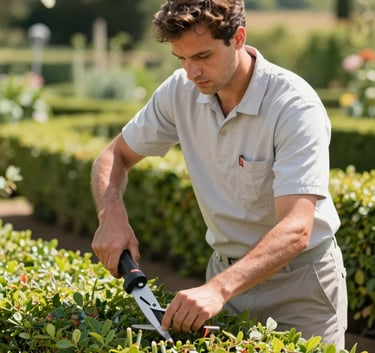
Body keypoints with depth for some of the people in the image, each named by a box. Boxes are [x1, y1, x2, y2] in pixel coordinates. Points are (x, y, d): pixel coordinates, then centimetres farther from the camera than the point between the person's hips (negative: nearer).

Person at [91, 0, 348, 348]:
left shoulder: (295, 106, -26)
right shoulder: (181, 91, -9)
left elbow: (295, 230, -35)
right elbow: (115, 156, 5)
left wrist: (218, 289, -49)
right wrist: (112, 217, -17)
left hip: (297, 279, -5)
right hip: (227, 270, 5)